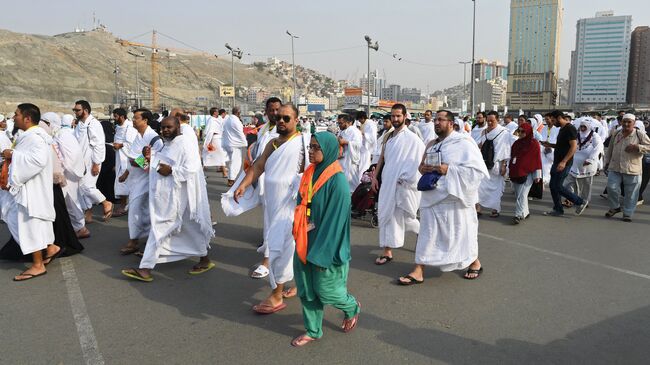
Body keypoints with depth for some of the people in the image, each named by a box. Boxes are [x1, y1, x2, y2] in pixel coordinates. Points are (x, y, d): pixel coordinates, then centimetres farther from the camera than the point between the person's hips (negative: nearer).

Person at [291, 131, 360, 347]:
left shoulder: (337, 180, -19)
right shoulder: (310, 174, 3)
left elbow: (335, 218, -19)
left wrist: (322, 251, -18)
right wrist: (298, 233, 8)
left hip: (325, 244, -7)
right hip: (305, 241, 7)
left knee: (325, 289, 6)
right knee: (306, 289, 13)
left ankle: (352, 308, 36)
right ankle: (313, 331, 29)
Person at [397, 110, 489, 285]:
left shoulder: (463, 143, -9)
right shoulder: (432, 144, 11)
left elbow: (478, 170, -16)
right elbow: (423, 166, 22)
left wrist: (449, 169, -22)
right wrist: (422, 168, -3)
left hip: (454, 198, -5)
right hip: (432, 196, 6)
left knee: (461, 232, 9)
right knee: (427, 234, 4)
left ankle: (475, 262, 34)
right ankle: (418, 271, 8)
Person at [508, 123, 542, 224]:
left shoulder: (534, 143, -4)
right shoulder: (516, 143, 13)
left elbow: (537, 159, -5)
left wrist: (537, 175, -7)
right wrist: (510, 170, 21)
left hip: (527, 174, -6)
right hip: (515, 173, 6)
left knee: (521, 195, -11)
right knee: (518, 194, 10)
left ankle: (519, 215, -11)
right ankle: (525, 212, 22)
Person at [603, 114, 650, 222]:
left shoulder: (640, 135, -3)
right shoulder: (615, 134, 9)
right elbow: (610, 149, 19)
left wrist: (637, 147, -20)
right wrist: (607, 162, 17)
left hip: (632, 170, -3)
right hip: (615, 168, 3)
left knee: (631, 193, 4)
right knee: (611, 187, -4)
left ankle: (627, 213, 17)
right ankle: (615, 207, 20)